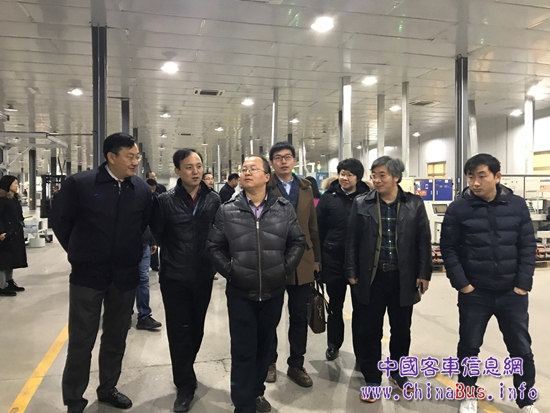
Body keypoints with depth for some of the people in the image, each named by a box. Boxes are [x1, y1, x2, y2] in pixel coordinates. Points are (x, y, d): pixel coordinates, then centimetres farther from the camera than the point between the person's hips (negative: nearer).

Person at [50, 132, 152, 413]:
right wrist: (79, 253, 7)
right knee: (81, 341, 7)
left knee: (116, 339, 16)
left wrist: (131, 254, 10)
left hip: (125, 275, 3)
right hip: (87, 274, -3)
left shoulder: (142, 189, -2)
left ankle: (107, 389, 35)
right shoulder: (80, 183, -11)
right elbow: (60, 221, 0)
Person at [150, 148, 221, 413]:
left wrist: (214, 262, -1)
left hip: (203, 277, 3)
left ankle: (184, 372, 43)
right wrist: (173, 255, 0)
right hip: (174, 277, -3)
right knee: (179, 332, 4)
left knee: (196, 329, 18)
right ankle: (185, 386, 21)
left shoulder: (213, 200, -2)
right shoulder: (165, 201, -8)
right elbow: (156, 234, -5)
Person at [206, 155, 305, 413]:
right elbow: (214, 247, 2)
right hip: (240, 293, -1)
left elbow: (298, 242, 4)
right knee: (243, 350, 3)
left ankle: (257, 391, 38)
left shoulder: (284, 209, -1)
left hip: (274, 291, 2)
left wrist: (285, 268, -3)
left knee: (264, 346, 17)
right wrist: (229, 271, -5)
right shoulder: (227, 211, -2)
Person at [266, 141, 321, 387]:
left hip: (302, 261, 4)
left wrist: (317, 258, 9)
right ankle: (269, 361, 32)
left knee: (300, 317, 11)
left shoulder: (306, 188, 8)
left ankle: (296, 365, 26)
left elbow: (312, 226, 10)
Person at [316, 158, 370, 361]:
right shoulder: (328, 198, -1)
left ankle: (360, 347, 27)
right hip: (334, 259, 1)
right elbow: (319, 230, 0)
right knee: (335, 305, 14)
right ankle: (333, 344, 31)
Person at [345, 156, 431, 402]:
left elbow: (423, 242, 2)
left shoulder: (414, 204, 0)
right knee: (369, 330, 6)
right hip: (370, 276, -1)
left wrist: (424, 274, -1)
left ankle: (397, 372, 37)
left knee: (401, 329, 15)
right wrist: (352, 273, -3)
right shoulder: (361, 204, -1)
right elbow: (352, 241, 1)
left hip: (403, 277, 1)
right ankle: (372, 380, 23)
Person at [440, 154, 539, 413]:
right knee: (469, 347, 12)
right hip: (474, 293, -1)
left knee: (521, 349, 13)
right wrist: (461, 284, -11)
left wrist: (523, 284, -5)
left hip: (513, 292, 1)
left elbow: (528, 246, 1)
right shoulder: (458, 209, -7)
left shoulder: (517, 205, -1)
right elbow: (448, 249, -6)